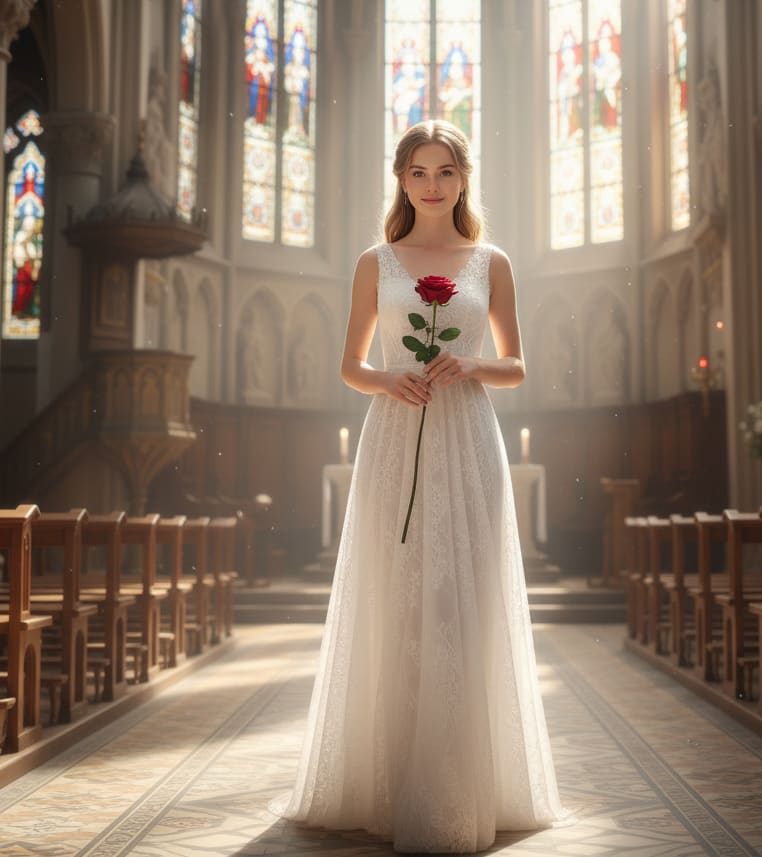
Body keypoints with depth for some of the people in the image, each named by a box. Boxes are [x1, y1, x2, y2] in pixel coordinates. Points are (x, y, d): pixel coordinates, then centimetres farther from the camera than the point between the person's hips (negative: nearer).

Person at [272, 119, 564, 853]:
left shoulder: (491, 263, 10)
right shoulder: (376, 263, 10)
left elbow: (515, 367, 12)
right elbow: (350, 365, 12)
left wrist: (472, 366, -9)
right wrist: (386, 380, -10)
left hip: (467, 442, 0)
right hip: (393, 442, 0)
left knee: (462, 607, -2)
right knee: (389, 606, -1)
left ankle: (457, 797, 8)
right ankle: (383, 786, 9)